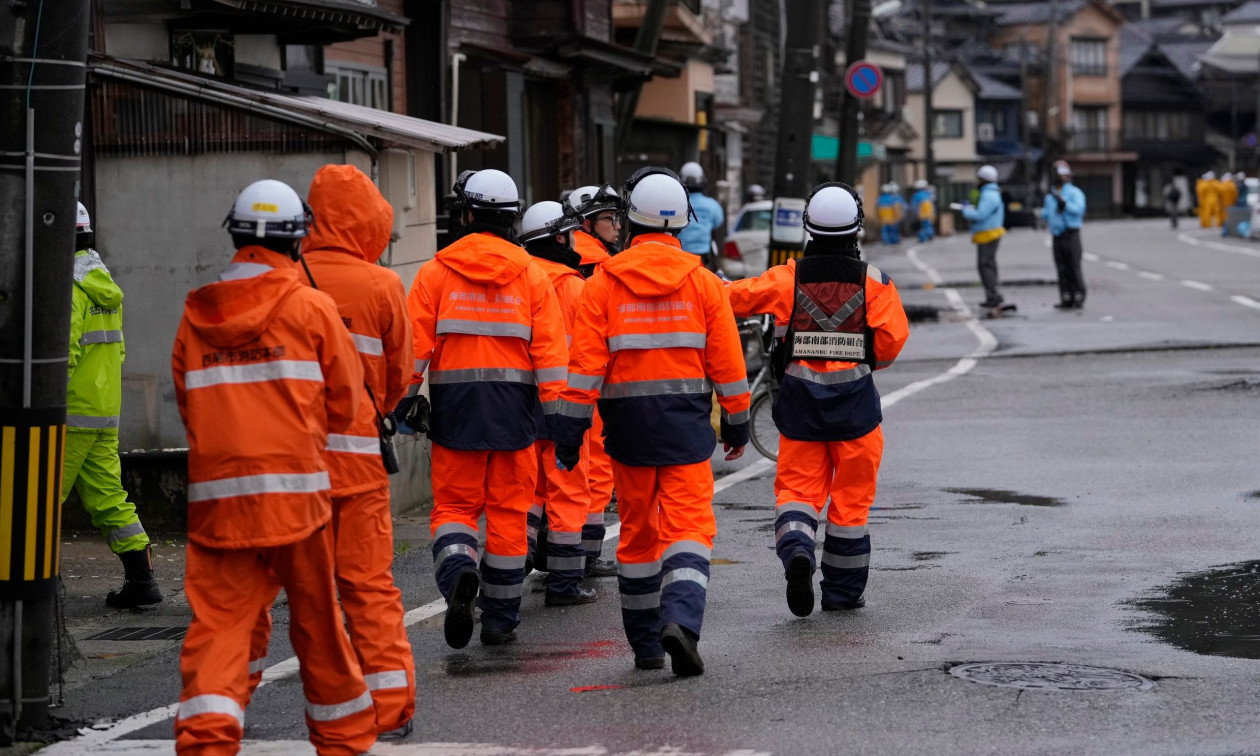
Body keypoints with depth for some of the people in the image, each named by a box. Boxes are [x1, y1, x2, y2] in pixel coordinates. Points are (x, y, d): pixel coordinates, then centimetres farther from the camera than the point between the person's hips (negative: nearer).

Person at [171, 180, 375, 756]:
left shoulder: (195, 315, 7)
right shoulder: (312, 306, -1)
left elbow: (187, 402, 12)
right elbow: (344, 400, 5)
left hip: (214, 492, 2)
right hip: (295, 488, -2)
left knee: (218, 617, -1)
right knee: (316, 616, 12)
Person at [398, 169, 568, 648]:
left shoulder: (436, 272, -1)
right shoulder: (532, 275, 2)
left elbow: (414, 342, -3)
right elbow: (549, 348, -1)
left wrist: (406, 399, 3)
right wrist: (551, 410, 3)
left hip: (456, 407, -1)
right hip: (514, 407, 1)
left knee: (454, 504, 10)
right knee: (509, 510, 8)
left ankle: (457, 570, -21)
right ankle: (500, 619, 11)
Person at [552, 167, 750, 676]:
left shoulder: (603, 284, -3)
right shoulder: (703, 283, -1)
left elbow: (585, 364, -6)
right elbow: (727, 362, 3)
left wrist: (570, 428, -2)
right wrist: (737, 421, 15)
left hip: (628, 423, 1)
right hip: (687, 423, -1)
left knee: (637, 530, 13)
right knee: (688, 526, -2)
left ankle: (645, 644, 20)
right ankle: (681, 619, -26)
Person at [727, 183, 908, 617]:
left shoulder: (787, 279, -2)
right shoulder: (873, 282, -4)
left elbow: (735, 299, -4)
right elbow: (892, 339, -11)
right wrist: (865, 360, 10)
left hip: (800, 400, 1)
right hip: (854, 399, -1)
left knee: (797, 486, 8)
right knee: (851, 495, 10)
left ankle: (796, 549, -22)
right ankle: (843, 592, 16)